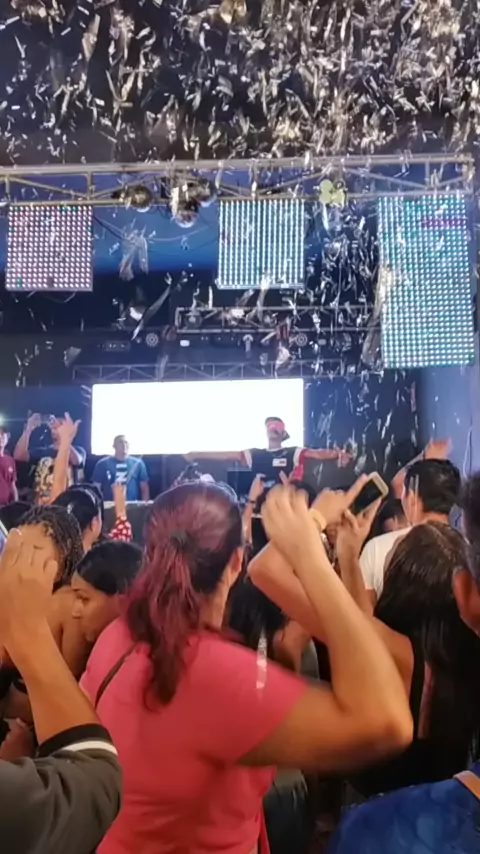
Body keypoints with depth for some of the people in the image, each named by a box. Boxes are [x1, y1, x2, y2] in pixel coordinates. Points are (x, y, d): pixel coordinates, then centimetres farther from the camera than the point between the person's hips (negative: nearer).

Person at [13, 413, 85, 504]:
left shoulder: (77, 451, 4)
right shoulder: (41, 451, 10)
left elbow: (76, 460, -21)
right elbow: (18, 456, -6)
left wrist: (62, 434, -28)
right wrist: (28, 429, -13)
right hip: (42, 505, 2)